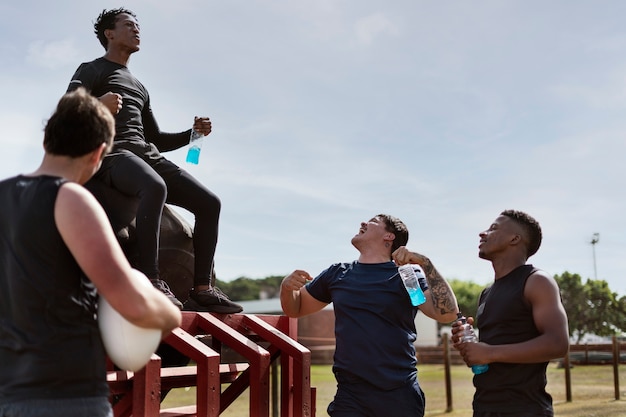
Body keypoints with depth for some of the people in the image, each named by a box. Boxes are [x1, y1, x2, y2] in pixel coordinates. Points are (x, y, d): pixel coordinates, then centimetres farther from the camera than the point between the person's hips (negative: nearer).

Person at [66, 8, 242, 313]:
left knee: (209, 203, -8)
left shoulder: (139, 88, 34)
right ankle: (149, 280, -39)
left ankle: (202, 289, -9)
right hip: (113, 153, -7)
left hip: (148, 155, 7)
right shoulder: (92, 70, 13)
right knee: (155, 187, -40)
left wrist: (192, 133, 17)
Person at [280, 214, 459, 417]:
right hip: (350, 395, 2)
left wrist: (425, 263, -18)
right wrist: (287, 286, -1)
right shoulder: (338, 274, 11)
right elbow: (295, 309, 21)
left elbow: (447, 313, -11)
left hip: (401, 395, -2)